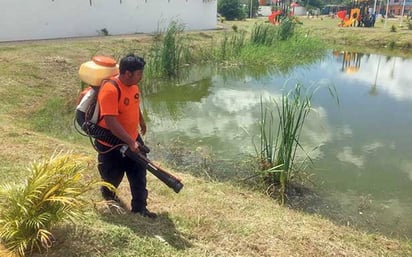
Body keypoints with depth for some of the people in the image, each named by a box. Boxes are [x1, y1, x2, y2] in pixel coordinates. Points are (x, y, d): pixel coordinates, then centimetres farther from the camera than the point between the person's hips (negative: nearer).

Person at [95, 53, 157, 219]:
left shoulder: (133, 84, -3)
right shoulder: (110, 90, -30)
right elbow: (111, 121, -33)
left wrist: (141, 122, 32)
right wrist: (130, 142, -33)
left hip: (132, 140, 7)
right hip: (111, 143, -7)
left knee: (139, 173, 7)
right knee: (113, 175, 15)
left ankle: (139, 207, 20)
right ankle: (108, 193, 48)